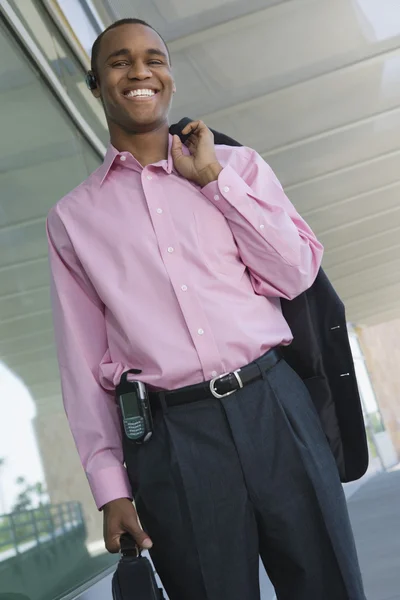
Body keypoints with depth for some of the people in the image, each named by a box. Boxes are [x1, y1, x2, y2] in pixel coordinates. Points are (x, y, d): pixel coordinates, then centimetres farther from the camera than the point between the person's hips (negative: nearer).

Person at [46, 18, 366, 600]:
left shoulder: (237, 164, 11)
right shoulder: (73, 217, 9)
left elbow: (296, 275, 1)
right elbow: (83, 361, 7)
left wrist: (214, 177, -2)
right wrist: (111, 485, 1)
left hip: (275, 406, 1)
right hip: (169, 438, -1)